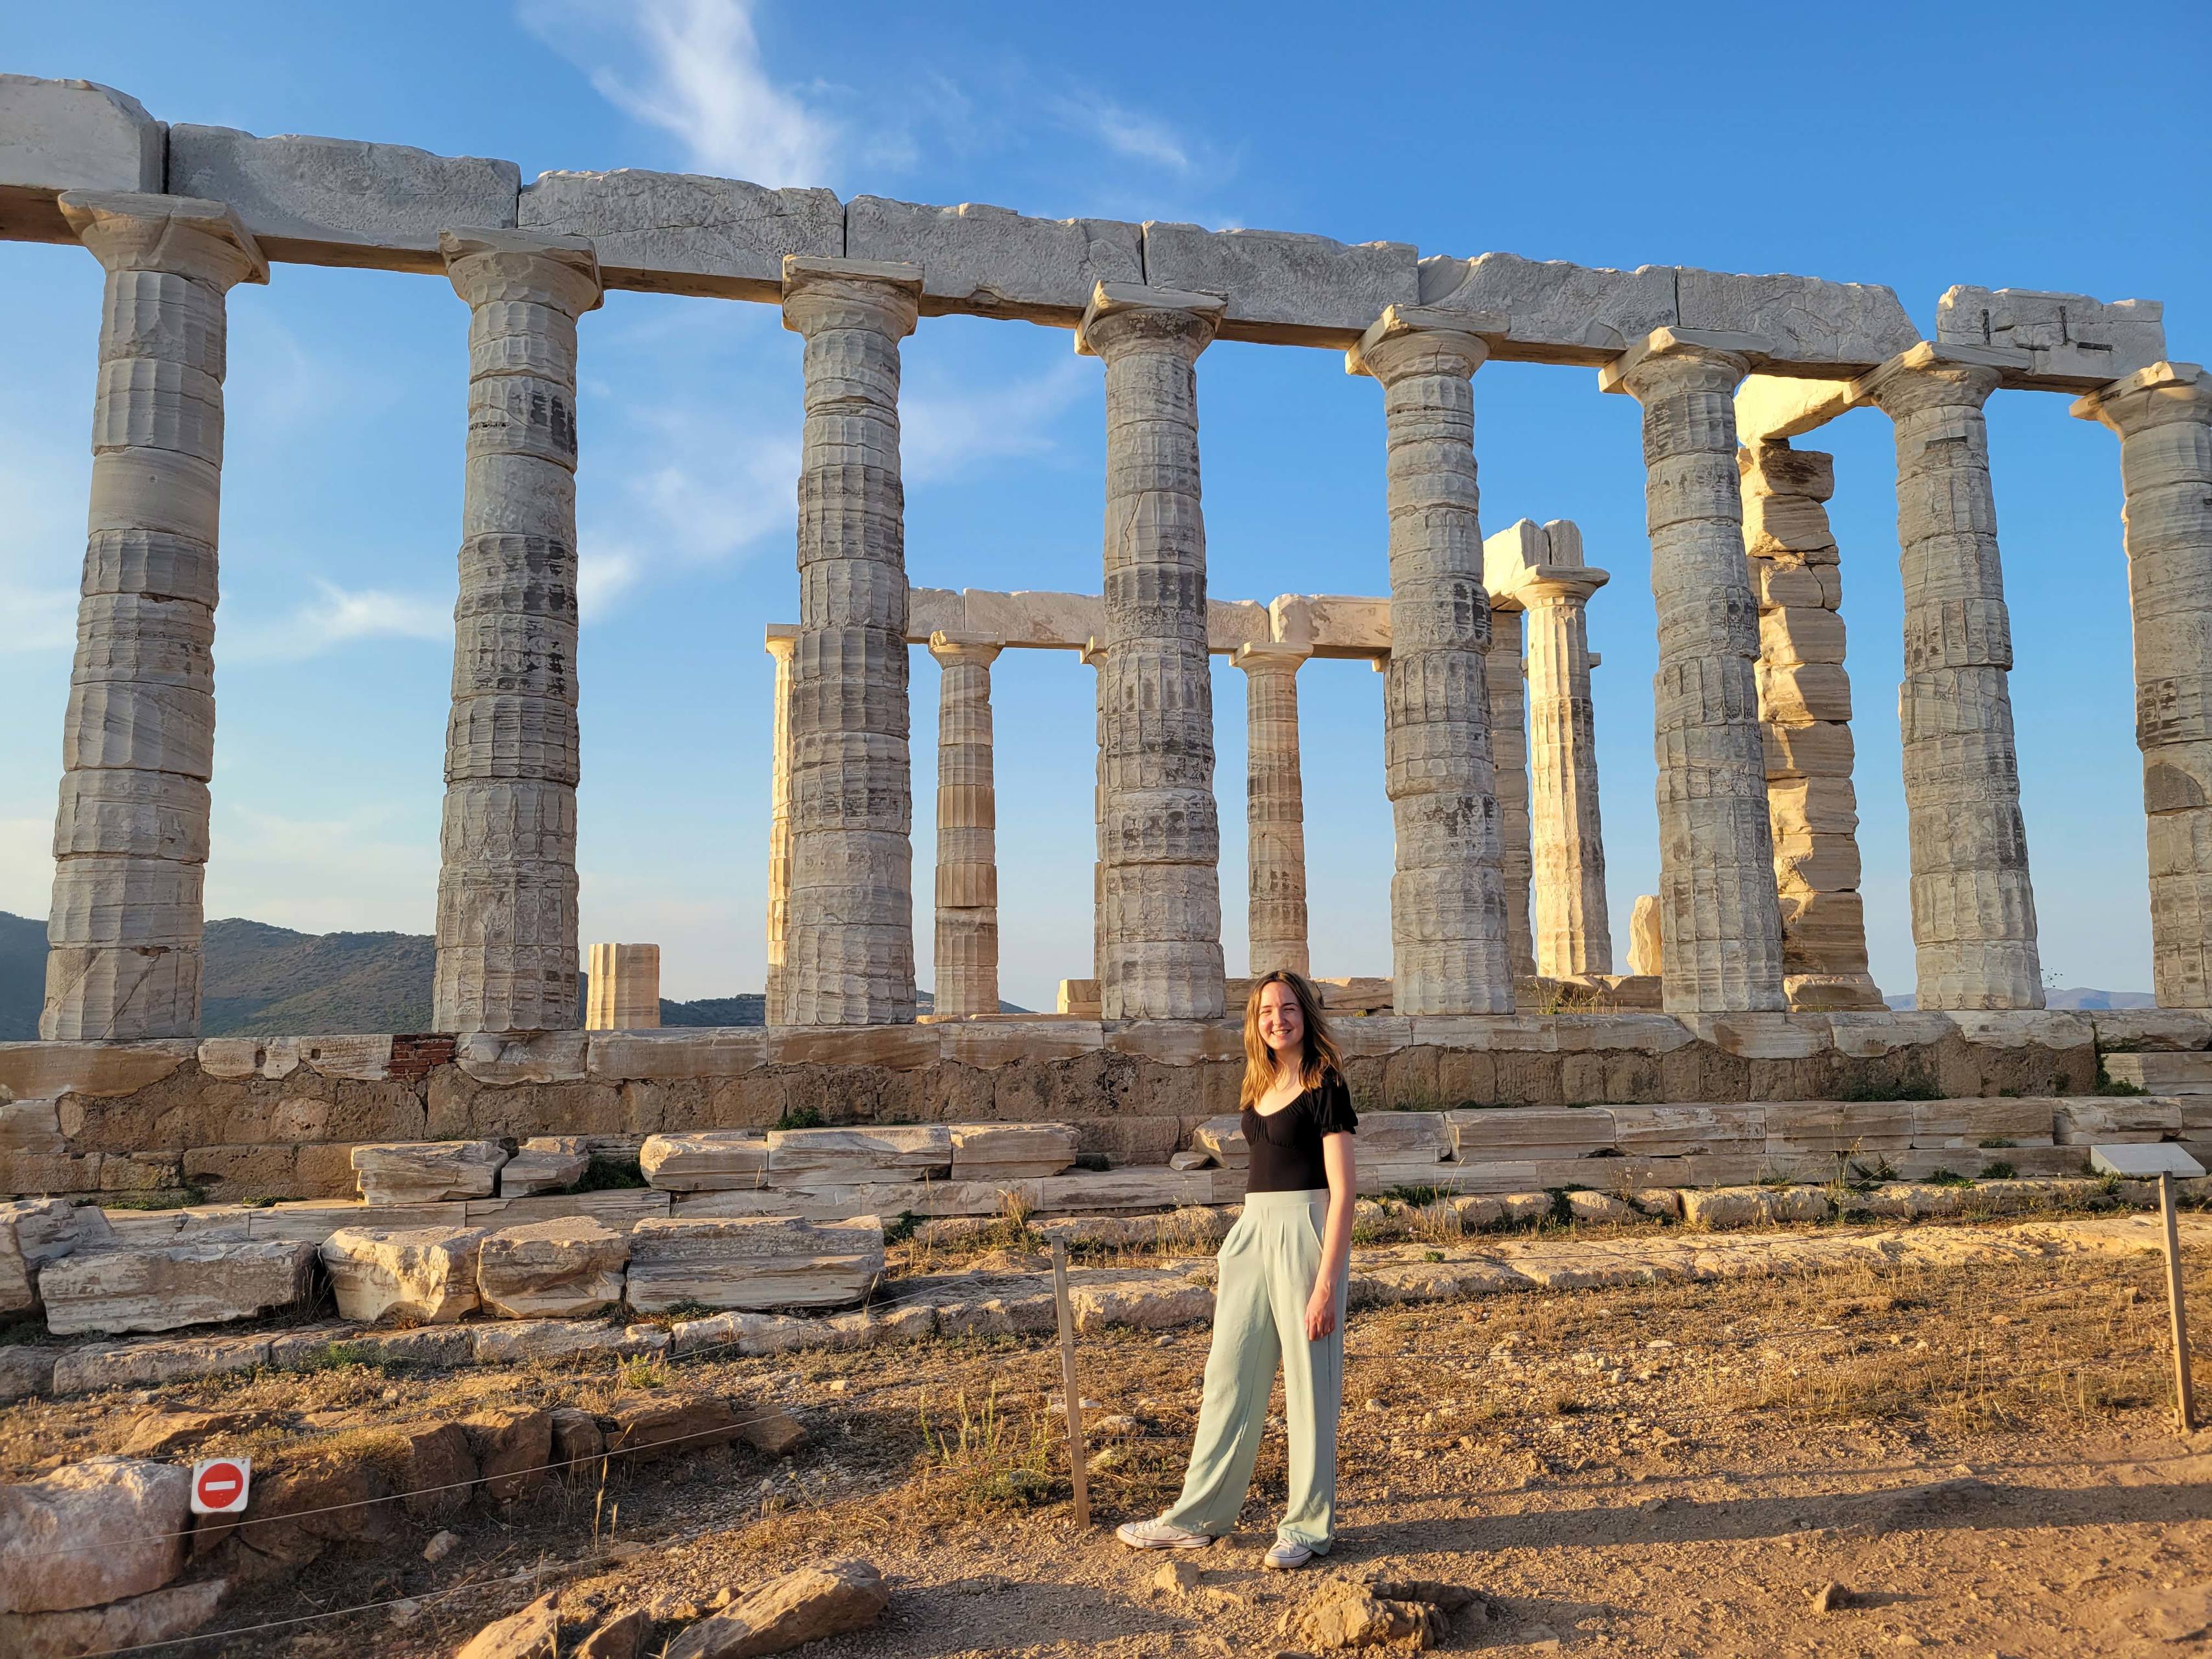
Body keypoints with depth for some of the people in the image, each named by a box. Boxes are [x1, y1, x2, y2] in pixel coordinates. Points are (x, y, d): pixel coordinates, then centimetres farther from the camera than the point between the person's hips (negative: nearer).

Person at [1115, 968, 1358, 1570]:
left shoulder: (1324, 1087, -10)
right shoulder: (1259, 1088, 12)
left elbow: (1342, 1189, -14)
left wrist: (1326, 1283, -18)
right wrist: (1232, 1262, 20)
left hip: (1305, 1233, -7)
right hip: (1253, 1232, 8)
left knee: (1308, 1383, 3)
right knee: (1228, 1375, 11)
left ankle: (1309, 1525, 18)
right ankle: (1197, 1517, 21)